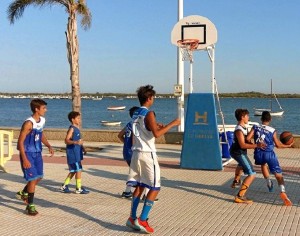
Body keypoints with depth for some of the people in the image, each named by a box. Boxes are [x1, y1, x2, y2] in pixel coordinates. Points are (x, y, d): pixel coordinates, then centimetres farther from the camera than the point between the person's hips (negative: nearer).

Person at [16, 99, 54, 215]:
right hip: (28, 153, -8)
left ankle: (23, 193, 39)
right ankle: (30, 206, 6)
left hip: (37, 153, 8)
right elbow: (20, 141, -21)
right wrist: (24, 159, -24)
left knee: (39, 177, 14)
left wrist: (49, 146, 4)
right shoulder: (29, 123, -23)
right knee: (33, 178, -7)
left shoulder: (42, 120, 2)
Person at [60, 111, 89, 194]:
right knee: (78, 170, -4)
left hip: (77, 153, 9)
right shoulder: (72, 129, -14)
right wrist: (75, 142, -36)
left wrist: (82, 148, 22)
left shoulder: (77, 128, 13)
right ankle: (79, 189, 5)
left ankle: (64, 186, 23)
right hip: (72, 153, -9)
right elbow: (66, 140, -22)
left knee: (73, 171, 15)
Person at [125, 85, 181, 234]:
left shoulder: (135, 114, 12)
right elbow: (156, 134, -25)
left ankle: (132, 219, 14)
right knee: (155, 188, 0)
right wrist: (172, 124, -16)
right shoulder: (149, 114, -14)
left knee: (139, 187, 14)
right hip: (147, 154, -8)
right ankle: (142, 220, -3)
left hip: (136, 153, 8)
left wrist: (156, 127, 26)